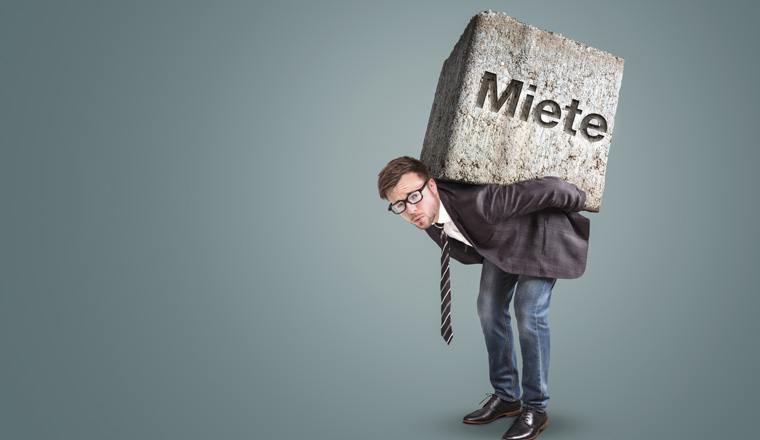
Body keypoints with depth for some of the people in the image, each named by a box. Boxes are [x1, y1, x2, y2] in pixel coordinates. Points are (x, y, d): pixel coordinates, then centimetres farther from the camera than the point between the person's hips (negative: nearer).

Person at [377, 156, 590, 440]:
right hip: (500, 241, 7)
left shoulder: (477, 202, -44)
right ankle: (506, 397, 19)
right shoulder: (428, 216, -18)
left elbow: (547, 188, -34)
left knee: (529, 314, -14)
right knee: (490, 308, 4)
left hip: (540, 232, -7)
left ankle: (535, 408, 1)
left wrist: (580, 201, -17)